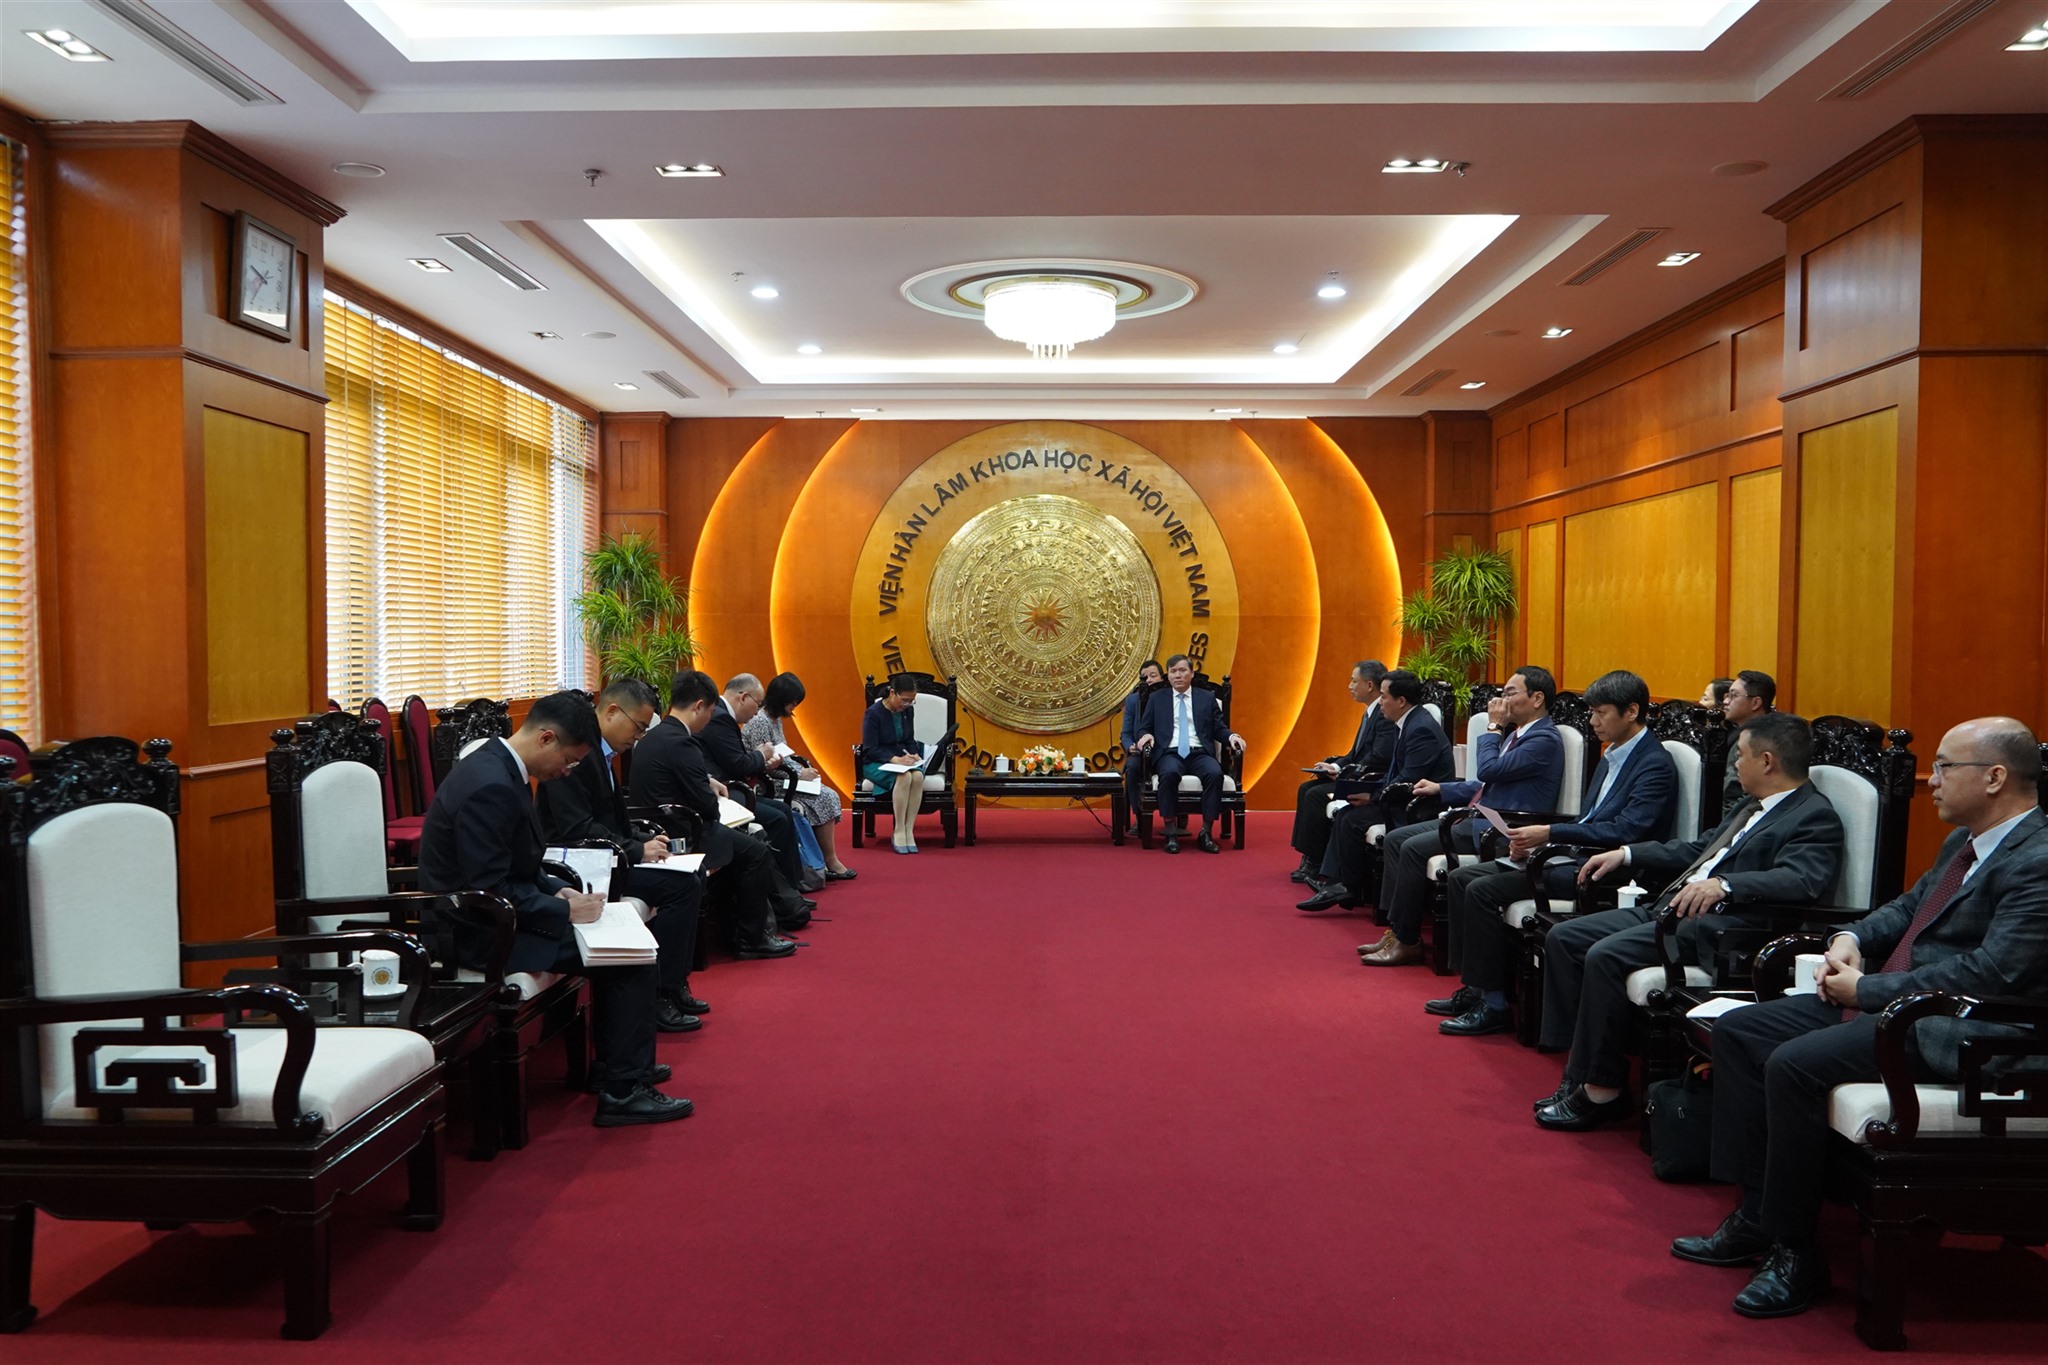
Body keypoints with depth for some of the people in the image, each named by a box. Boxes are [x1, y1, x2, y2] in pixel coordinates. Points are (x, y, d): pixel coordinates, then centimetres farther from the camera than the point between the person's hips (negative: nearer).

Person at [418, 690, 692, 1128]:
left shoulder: (497, 765, 7)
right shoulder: (492, 787, -25)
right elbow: (490, 892, -27)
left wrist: (557, 891, 4)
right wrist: (563, 909, -17)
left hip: (495, 913, 11)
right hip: (479, 933, -10)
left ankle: (615, 1064, 26)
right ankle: (622, 1091, -3)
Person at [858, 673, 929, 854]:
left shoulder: (908, 710, 4)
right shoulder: (873, 713, -13)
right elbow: (870, 749, -15)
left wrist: (914, 754, -8)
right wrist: (894, 759, -28)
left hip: (902, 760, 5)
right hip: (876, 763, -5)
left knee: (918, 776, -31)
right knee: (904, 777, -36)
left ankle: (909, 830, -28)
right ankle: (899, 831, -28)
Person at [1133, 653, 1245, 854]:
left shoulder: (1207, 698, 17)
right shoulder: (1157, 698, 17)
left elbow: (1218, 729, 13)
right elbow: (1145, 728, 15)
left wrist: (1232, 736, -9)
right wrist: (1146, 735, -9)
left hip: (1200, 754, 1)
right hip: (1170, 753, -1)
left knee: (1215, 773, -33)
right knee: (1169, 773, -37)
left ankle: (1206, 833, -24)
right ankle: (1171, 833, -28)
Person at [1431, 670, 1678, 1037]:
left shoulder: (1654, 765, -12)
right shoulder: (1611, 755, 17)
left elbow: (1624, 831, -23)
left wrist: (1550, 833, -23)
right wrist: (1537, 840, 2)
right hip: (1574, 855, 10)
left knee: (1484, 890, -21)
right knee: (1461, 878, 2)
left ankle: (1493, 1003, -11)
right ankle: (1474, 986, 6)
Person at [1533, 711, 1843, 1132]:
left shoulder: (1816, 817, -7)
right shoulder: (1753, 806, 23)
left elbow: (1803, 880, -24)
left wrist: (1723, 885, -38)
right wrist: (1627, 854, 23)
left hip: (1718, 926, -10)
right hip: (1667, 907, 11)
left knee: (1606, 955, -28)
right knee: (1563, 938, 0)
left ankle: (1602, 1091, -15)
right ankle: (1580, 1074, 2)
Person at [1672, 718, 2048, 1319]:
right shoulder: (1966, 841, 15)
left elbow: (1992, 972, -24)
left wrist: (1867, 989, -18)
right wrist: (1851, 938, 6)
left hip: (1953, 1029, -11)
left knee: (1795, 1064, -29)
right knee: (1738, 1029, 3)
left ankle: (1795, 1252, -12)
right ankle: (1755, 1215, 5)